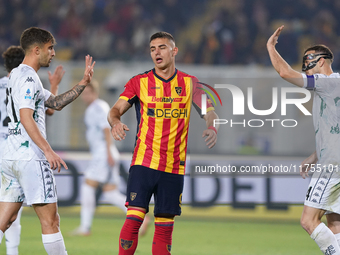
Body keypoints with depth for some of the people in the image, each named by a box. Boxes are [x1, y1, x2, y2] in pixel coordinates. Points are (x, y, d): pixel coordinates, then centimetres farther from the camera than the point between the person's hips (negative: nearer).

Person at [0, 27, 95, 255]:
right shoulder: (27, 78, -11)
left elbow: (56, 103, 27)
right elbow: (26, 118, -22)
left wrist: (83, 84, 19)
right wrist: (48, 151, -27)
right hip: (30, 158, -10)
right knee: (50, 220, -5)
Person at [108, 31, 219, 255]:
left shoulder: (190, 83, 7)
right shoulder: (139, 82, 3)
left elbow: (210, 112, 2)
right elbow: (116, 110, -3)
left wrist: (212, 128, -21)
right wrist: (115, 123, -27)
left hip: (175, 167, 2)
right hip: (144, 161, -2)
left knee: (165, 227, 4)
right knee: (134, 218, -14)